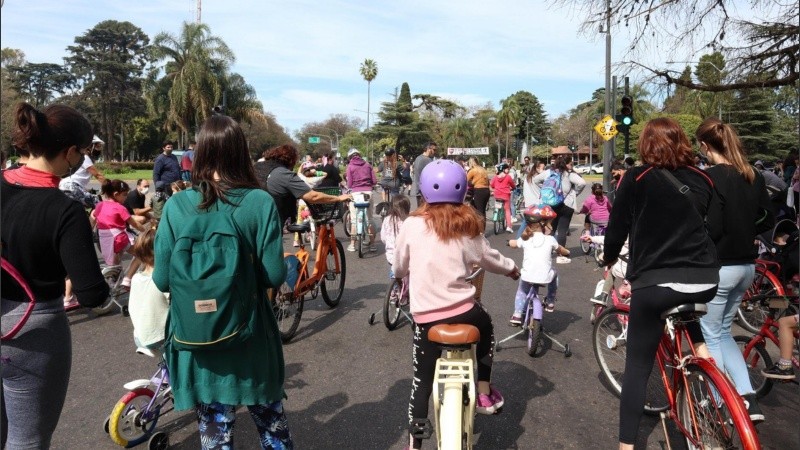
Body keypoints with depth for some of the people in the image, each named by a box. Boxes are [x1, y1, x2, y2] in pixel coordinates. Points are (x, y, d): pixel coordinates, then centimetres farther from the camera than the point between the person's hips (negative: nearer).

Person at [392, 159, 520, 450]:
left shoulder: (412, 225, -4)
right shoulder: (468, 224, -1)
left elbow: (399, 268, 8)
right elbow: (488, 258, 14)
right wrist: (511, 268, 35)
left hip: (425, 316, -1)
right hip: (463, 310, 1)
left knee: (422, 381, 14)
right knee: (486, 329, 34)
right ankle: (484, 396, 39)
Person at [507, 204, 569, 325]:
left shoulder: (525, 239, 4)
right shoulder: (550, 240, 0)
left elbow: (513, 244, 26)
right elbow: (562, 251, 19)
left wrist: (510, 241, 48)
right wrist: (567, 253, 41)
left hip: (527, 276, 1)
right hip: (545, 277, -1)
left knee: (522, 291, 30)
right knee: (553, 274, 31)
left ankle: (517, 315, 21)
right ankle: (550, 302, 32)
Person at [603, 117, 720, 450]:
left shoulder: (636, 178, -5)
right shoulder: (702, 179, 7)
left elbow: (617, 228, -1)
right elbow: (707, 226, 19)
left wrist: (608, 259, 19)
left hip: (655, 282, -4)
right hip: (706, 281, 5)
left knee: (637, 366, 6)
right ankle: (699, 346, 26)